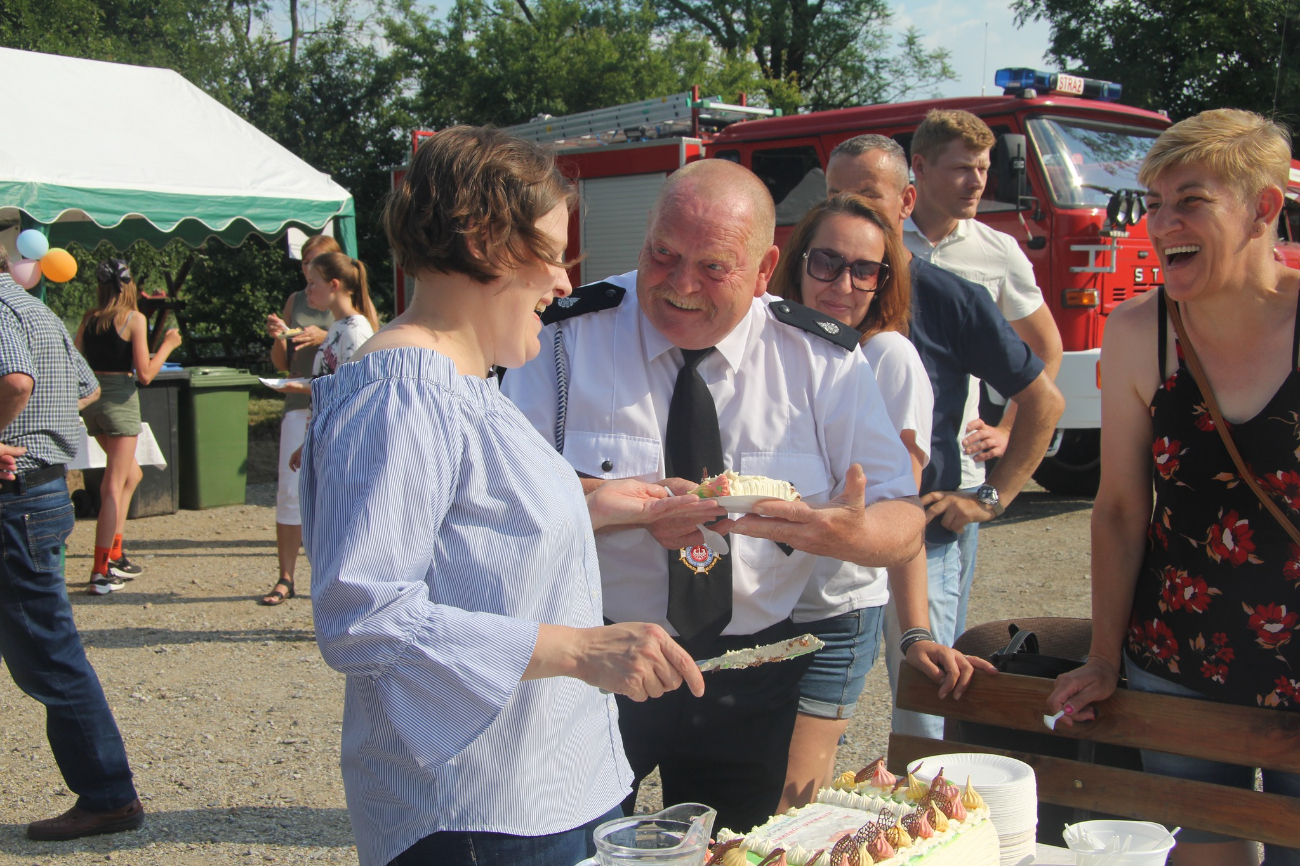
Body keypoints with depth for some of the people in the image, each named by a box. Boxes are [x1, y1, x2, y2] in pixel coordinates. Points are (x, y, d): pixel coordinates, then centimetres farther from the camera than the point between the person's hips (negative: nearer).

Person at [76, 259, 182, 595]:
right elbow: (145, 374, -10)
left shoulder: (89, 318, 8)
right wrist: (168, 345, 2)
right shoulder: (134, 319, -8)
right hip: (119, 399, -6)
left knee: (132, 473, 22)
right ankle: (100, 573, -5)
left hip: (91, 398, 6)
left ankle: (114, 555, 22)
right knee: (114, 488, -3)